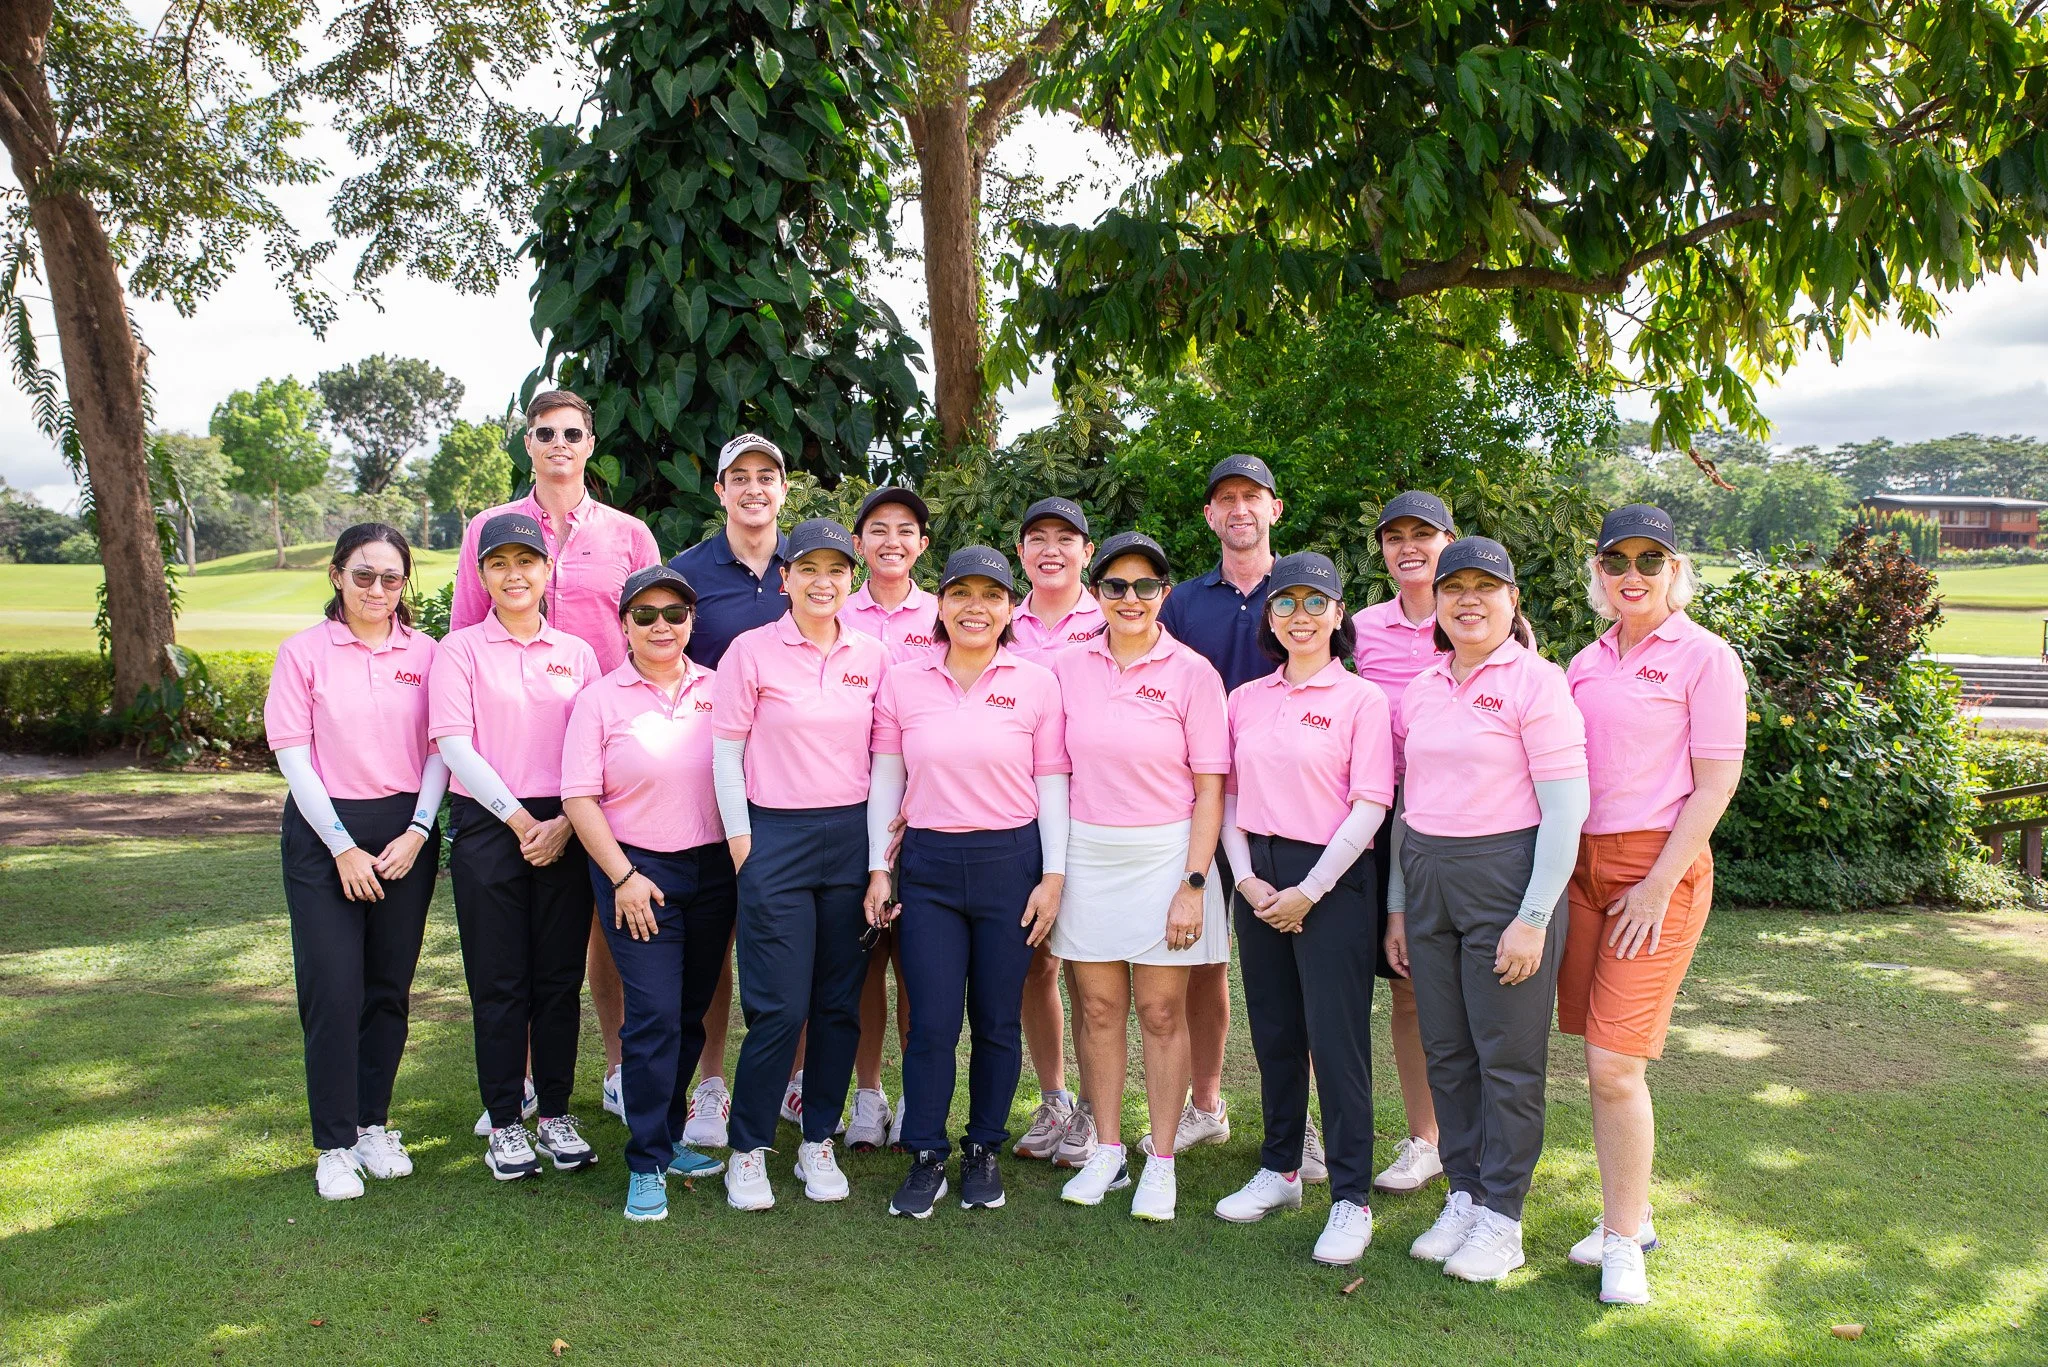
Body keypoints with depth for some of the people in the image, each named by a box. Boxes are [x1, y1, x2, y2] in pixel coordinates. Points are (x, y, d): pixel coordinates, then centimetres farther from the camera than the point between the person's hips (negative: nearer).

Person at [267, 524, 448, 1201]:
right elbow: (293, 756, -4)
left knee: (389, 989, 8)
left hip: (406, 833, 2)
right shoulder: (305, 651, 0)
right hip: (324, 832, -2)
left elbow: (439, 749, 4)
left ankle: (373, 1124, 23)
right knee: (333, 992, -4)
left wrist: (417, 831, -8)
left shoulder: (425, 653, 5)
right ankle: (335, 1145, 8)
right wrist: (343, 847, -9)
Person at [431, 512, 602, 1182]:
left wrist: (566, 822, -8)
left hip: (565, 832, 2)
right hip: (488, 826, -2)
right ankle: (504, 1124, 14)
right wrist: (519, 819, -11)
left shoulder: (576, 652, 10)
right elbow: (453, 744, -6)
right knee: (499, 981, 3)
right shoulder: (462, 649, 3)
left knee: (560, 977, 6)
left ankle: (556, 1113, 18)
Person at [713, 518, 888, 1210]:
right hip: (776, 838, -3)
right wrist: (741, 842, -5)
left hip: (853, 837, 3)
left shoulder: (871, 655, 7)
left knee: (840, 1003, 8)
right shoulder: (752, 650, -1)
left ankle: (818, 1144, 23)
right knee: (779, 1008, -4)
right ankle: (748, 1150, 14)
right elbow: (726, 755, 0)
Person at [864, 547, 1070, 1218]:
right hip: (929, 864, 1)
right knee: (931, 1023, -1)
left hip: (1011, 862, 0)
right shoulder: (903, 681, 3)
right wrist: (877, 869, 4)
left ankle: (983, 1151, 25)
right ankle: (925, 1159, 15)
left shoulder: (1036, 682, 1)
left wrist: (1052, 875, -3)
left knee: (997, 1021, 8)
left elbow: (1052, 784, 2)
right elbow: (885, 780, 7)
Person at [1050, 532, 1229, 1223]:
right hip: (1086, 855, 3)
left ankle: (1161, 1163, 16)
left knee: (1162, 1012, 4)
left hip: (1166, 855, -3)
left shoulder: (1192, 672, -5)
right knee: (1098, 1007, 9)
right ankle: (1107, 1152, 23)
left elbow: (1209, 789, -5)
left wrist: (1193, 884, -10)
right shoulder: (1068, 667, 3)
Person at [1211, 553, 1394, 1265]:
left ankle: (1351, 1198, 7)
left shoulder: (1362, 699, -4)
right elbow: (1228, 794, 10)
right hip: (1258, 879, 5)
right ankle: (1280, 1169, 28)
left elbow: (1370, 806, -9)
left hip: (1332, 879, -4)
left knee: (1336, 1037, -3)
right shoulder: (1245, 699, 10)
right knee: (1273, 1031, 12)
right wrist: (1247, 877, -4)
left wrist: (1309, 890, -12)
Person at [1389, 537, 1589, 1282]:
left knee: (1507, 1057, 3)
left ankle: (1501, 1220, 15)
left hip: (1507, 874, -6)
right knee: (1445, 1051, 11)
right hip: (1427, 878, 6)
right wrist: (1397, 905, 12)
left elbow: (1566, 806, -12)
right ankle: (1463, 1196, 25)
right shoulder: (1421, 689, 11)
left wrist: (1533, 918, -15)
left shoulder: (1535, 681, -8)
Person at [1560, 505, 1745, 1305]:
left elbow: (1716, 784, -8)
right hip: (1581, 865, 6)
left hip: (1660, 864, -5)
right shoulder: (1585, 663, 13)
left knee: (1616, 1064, -9)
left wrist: (1659, 884, -12)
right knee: (1600, 1063, 9)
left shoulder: (1703, 657, -4)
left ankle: (1624, 1242, 7)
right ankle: (1626, 1218, 25)